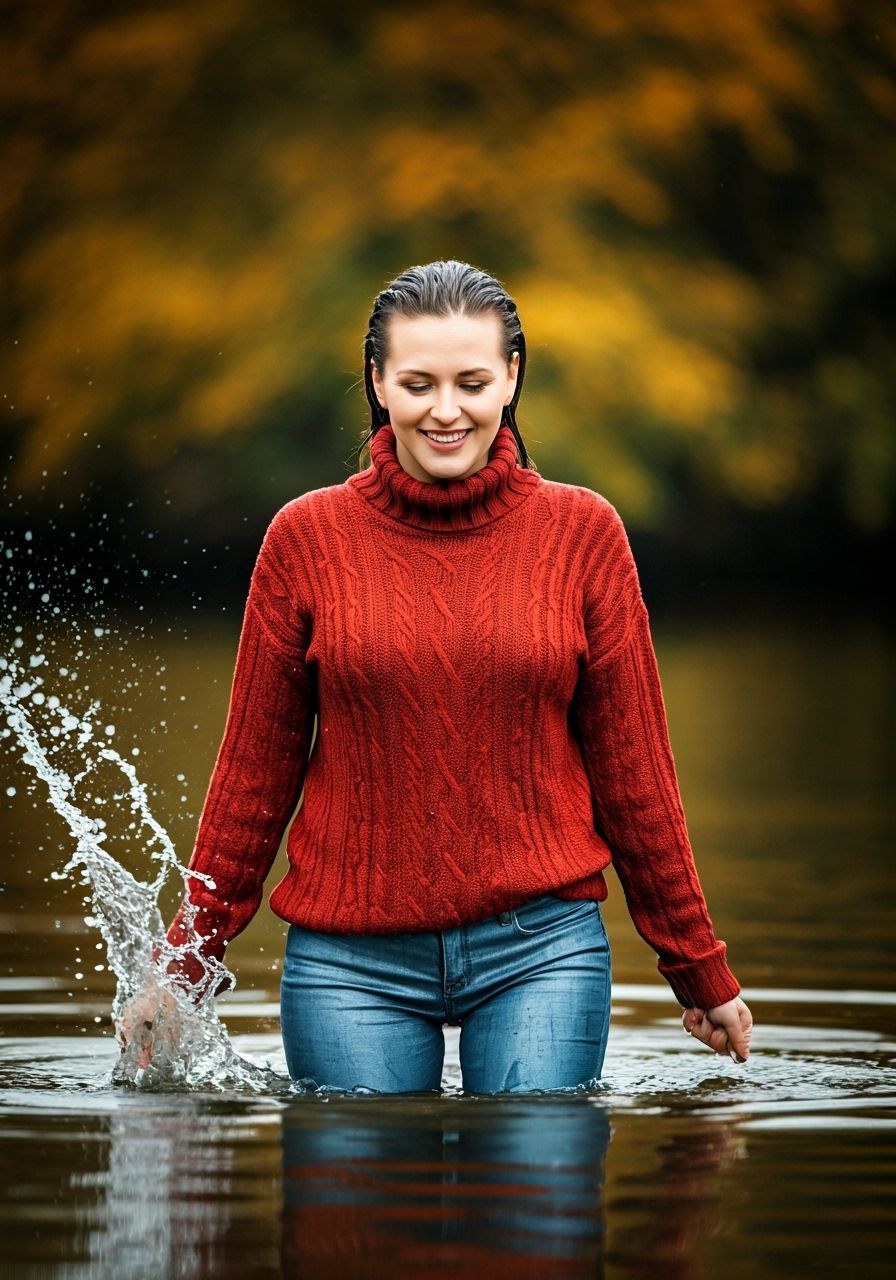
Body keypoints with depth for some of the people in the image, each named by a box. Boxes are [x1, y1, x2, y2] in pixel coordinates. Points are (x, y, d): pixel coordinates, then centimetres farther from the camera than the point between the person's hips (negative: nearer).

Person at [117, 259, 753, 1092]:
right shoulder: (307, 537, 1)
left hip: (540, 948, 0)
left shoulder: (582, 532, 2)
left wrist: (698, 970, 11)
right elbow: (255, 772, 7)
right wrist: (183, 971, 9)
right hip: (352, 960, 0)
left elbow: (631, 768, 8)